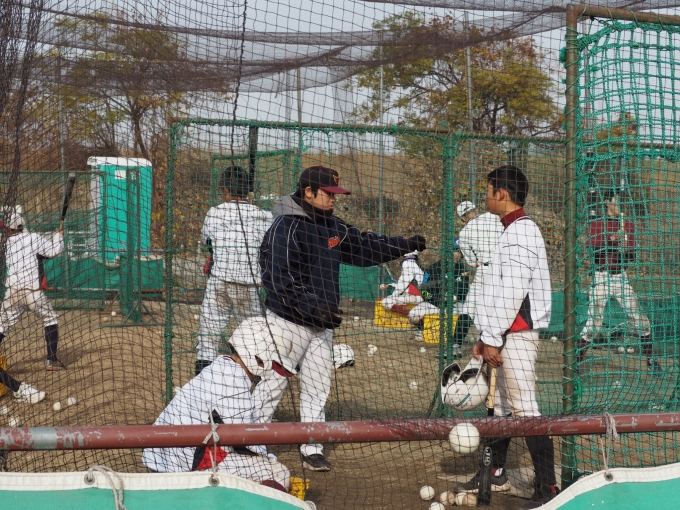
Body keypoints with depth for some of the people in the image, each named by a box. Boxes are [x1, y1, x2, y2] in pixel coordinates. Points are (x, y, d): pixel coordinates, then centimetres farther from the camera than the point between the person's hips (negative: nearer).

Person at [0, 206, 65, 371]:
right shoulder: (34, 239, -3)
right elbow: (53, 251, -6)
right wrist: (58, 235, 10)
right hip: (33, 291, -3)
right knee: (50, 319, 12)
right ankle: (51, 361, 6)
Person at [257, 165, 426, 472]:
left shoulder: (332, 226, 10)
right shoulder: (286, 227, -16)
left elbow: (365, 246, 18)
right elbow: (280, 280, -22)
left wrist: (406, 246, 9)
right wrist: (314, 307, -27)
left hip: (322, 325, 8)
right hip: (288, 322, -8)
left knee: (317, 389, 11)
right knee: (272, 384, -2)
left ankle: (312, 451, 19)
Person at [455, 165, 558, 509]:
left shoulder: (521, 232, -14)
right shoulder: (512, 232, 18)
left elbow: (513, 293, -20)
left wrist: (493, 339, -18)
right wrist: (486, 337, 17)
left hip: (517, 335, -11)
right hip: (505, 336, 11)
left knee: (524, 408, -12)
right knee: (500, 404, 18)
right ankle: (495, 473, 30)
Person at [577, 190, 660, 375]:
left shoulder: (628, 225, 12)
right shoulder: (596, 225, 3)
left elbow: (632, 256, 9)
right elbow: (590, 249, -10)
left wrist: (626, 251, -14)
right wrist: (609, 239, -25)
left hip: (621, 277, 3)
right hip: (601, 277, -3)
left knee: (640, 319, 0)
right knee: (593, 321, -11)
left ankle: (651, 360, 14)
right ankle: (576, 364, -4)